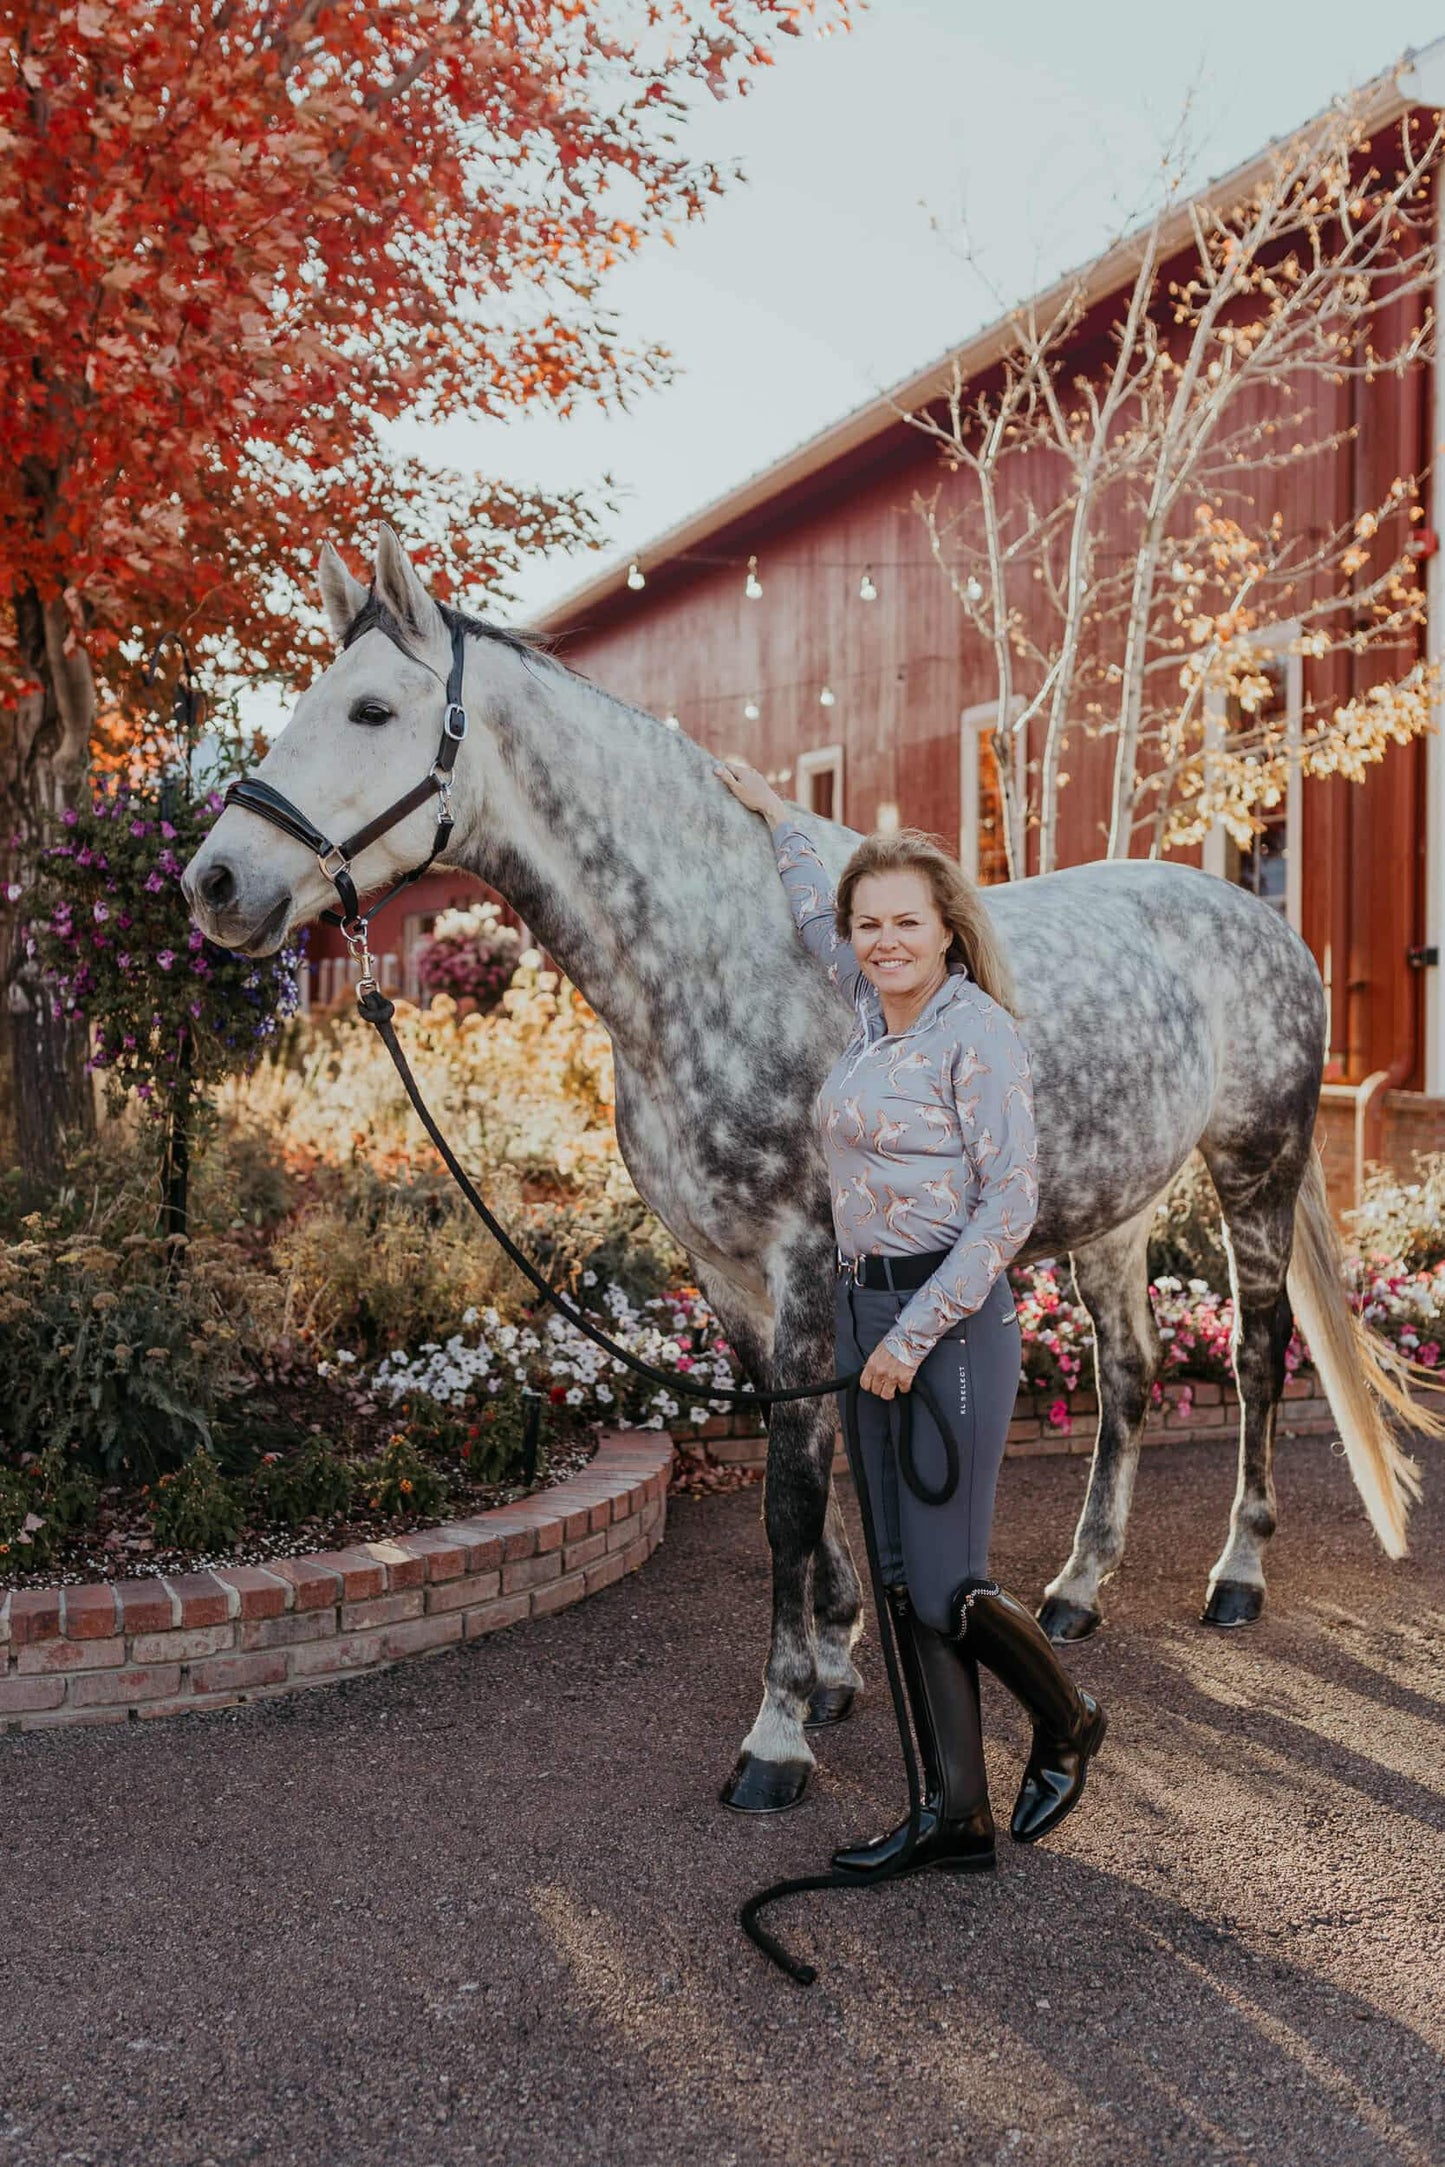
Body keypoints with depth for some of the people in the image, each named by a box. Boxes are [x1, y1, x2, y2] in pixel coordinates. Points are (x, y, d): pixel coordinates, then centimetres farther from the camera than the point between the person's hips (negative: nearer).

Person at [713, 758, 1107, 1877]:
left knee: (945, 1589, -5)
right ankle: (957, 1817, 18)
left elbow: (1010, 1202, -16)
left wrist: (914, 1334, -18)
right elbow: (815, 920, 32)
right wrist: (775, 815, 41)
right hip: (870, 1312, 8)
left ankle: (1069, 1722, 24)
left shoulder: (977, 1032, -12)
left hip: (951, 1321, -8)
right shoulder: (875, 1010, 10)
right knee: (904, 1583, 9)